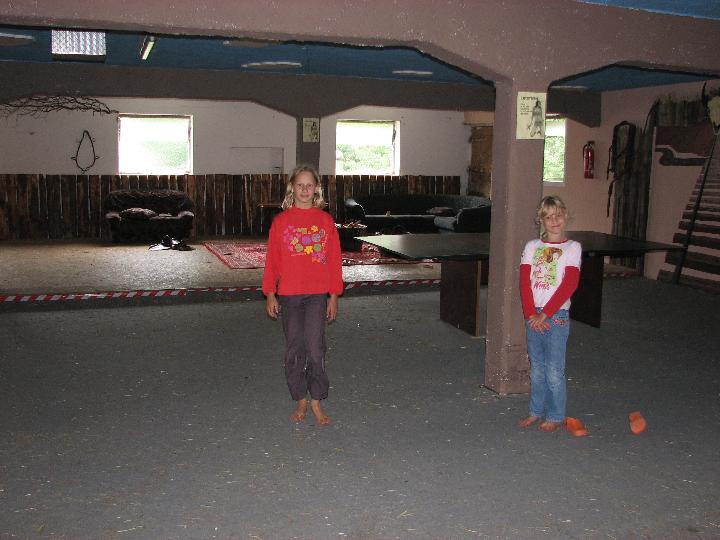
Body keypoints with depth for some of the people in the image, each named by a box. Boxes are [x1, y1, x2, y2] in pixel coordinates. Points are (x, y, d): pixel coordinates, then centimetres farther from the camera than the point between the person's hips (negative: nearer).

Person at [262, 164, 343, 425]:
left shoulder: (325, 220, 3)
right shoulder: (281, 221, 3)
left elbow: (334, 260, 4)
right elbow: (272, 260, 4)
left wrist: (334, 296, 2)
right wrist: (270, 294, 1)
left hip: (318, 294, -1)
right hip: (288, 294, 1)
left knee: (315, 346, -8)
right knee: (294, 348, 7)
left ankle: (317, 402, 6)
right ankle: (301, 400, 20)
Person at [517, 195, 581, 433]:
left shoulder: (572, 247, -2)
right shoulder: (532, 246, 7)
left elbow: (569, 285, -11)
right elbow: (525, 282, 0)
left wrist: (544, 314, -15)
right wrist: (531, 314, -11)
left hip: (557, 315, -3)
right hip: (532, 316, 4)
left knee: (554, 371, 1)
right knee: (536, 368, 14)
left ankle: (555, 416, 16)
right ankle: (537, 411, 27)